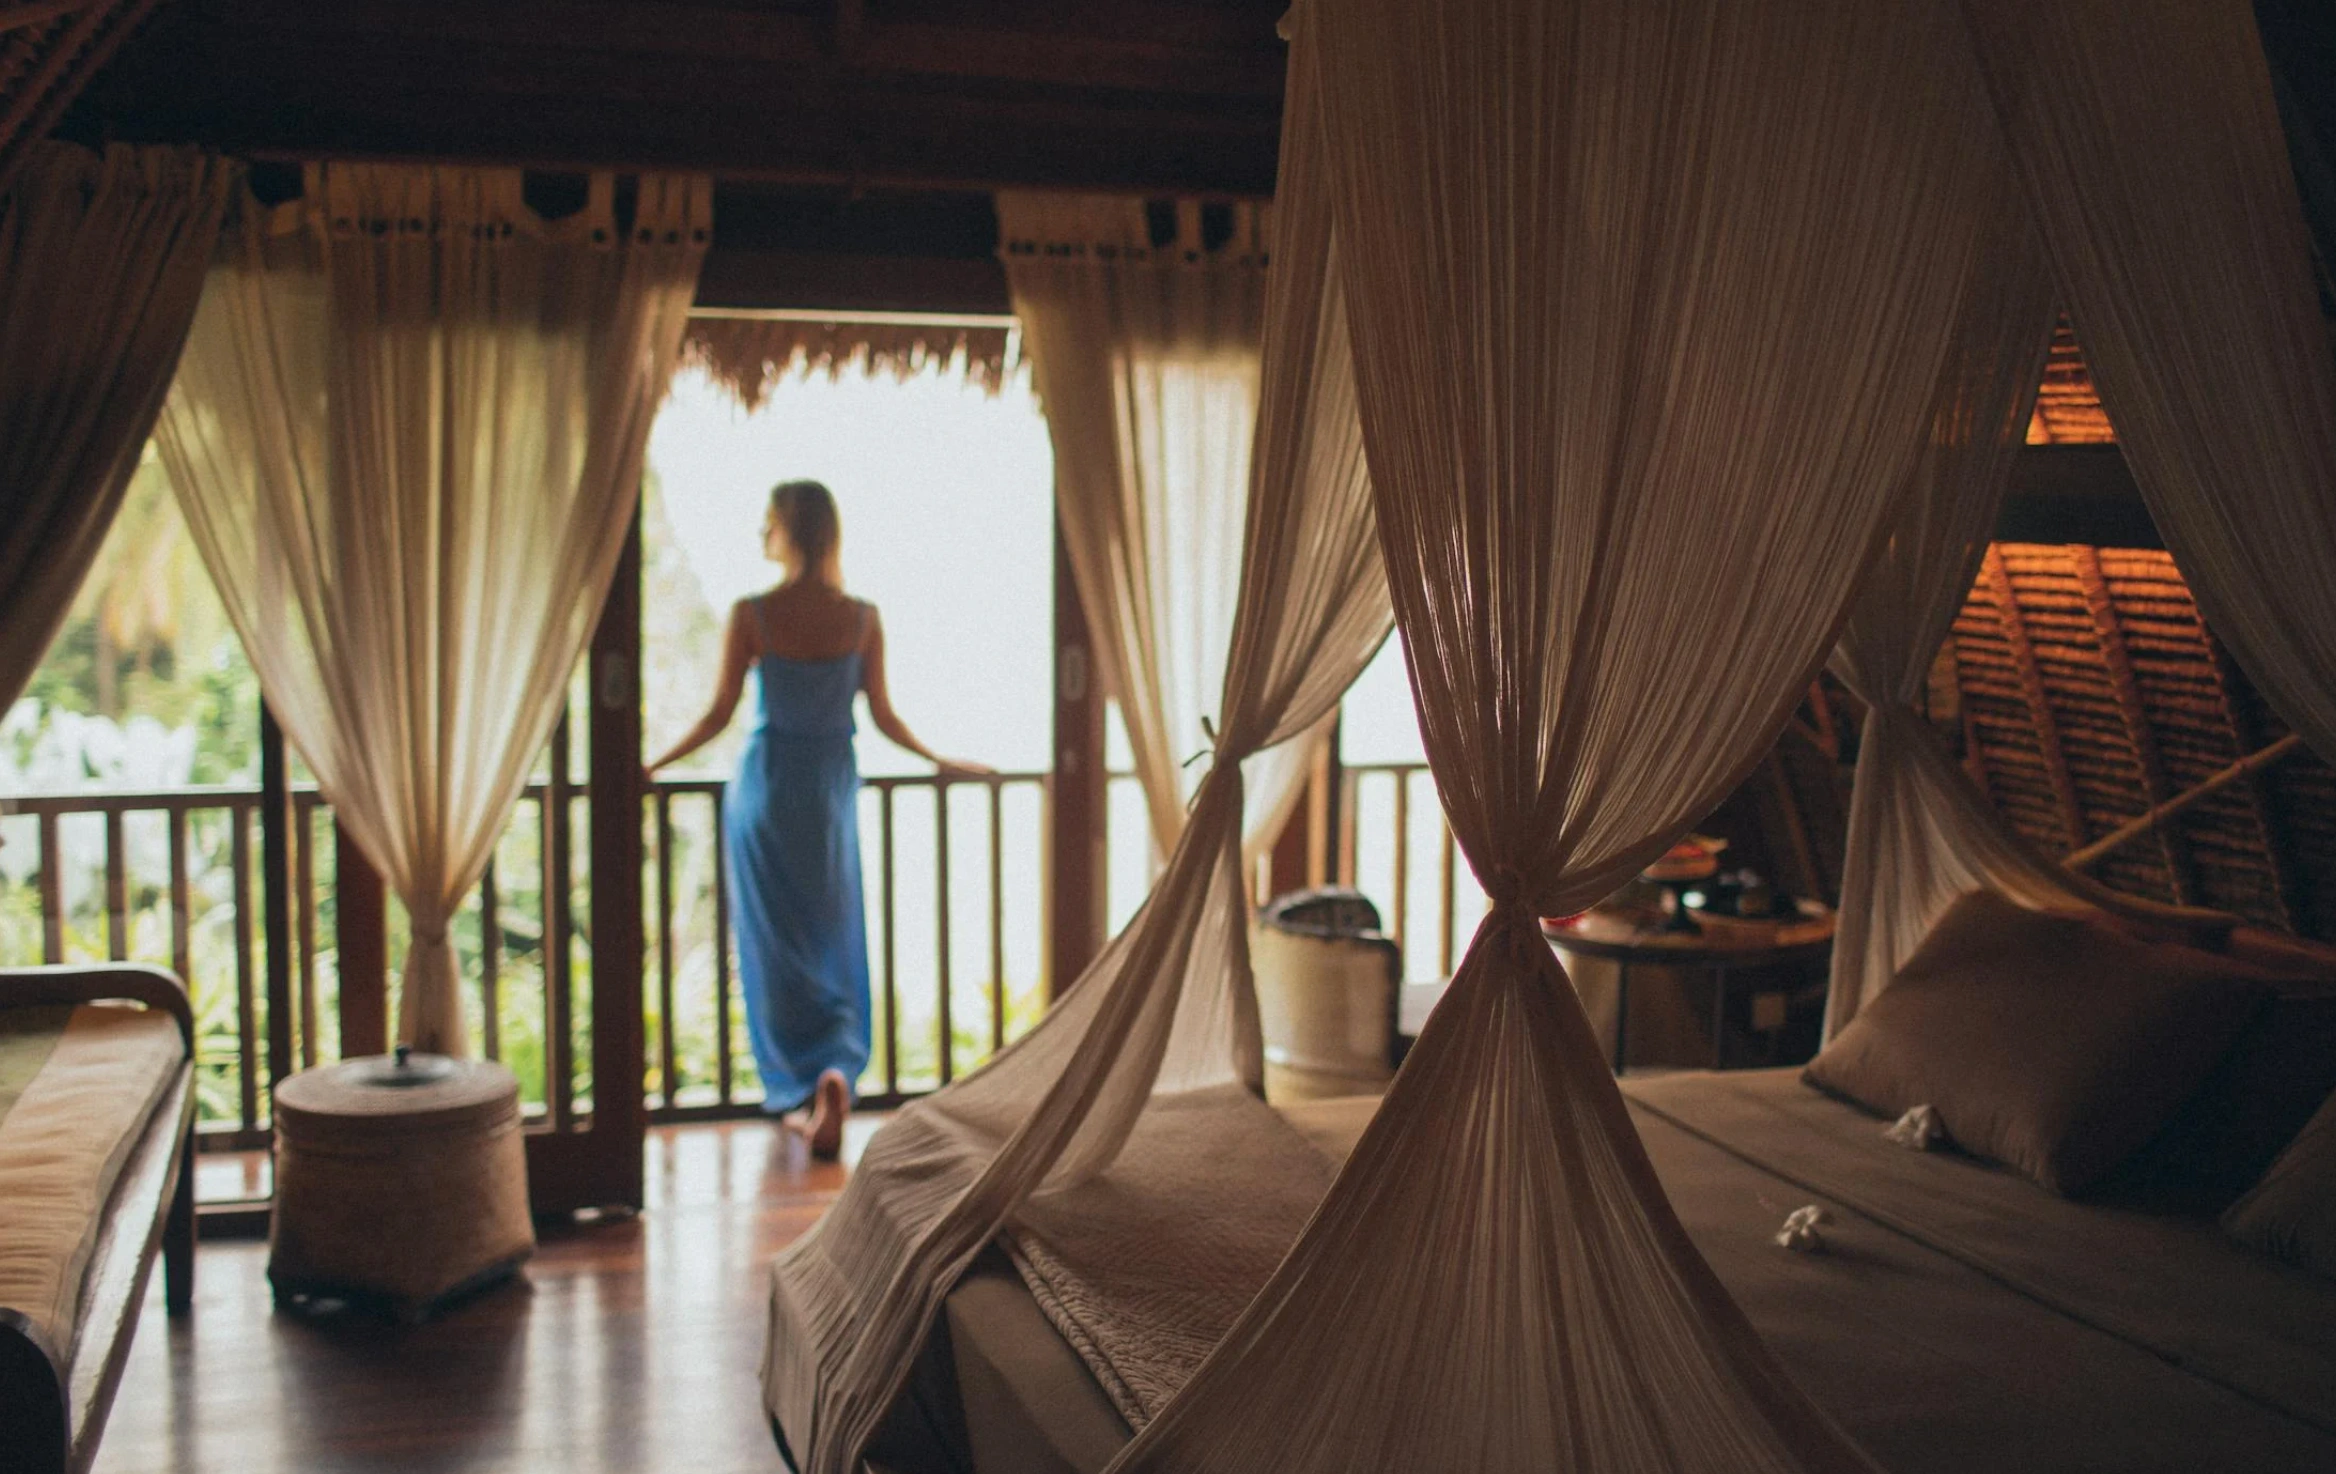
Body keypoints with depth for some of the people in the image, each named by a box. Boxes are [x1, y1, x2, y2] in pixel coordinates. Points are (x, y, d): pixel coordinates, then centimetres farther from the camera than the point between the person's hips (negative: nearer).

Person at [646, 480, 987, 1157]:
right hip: (832, 787, 2)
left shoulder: (751, 615, -11)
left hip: (766, 786, -2)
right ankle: (837, 1069, -3)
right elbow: (883, 716, 2)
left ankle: (801, 1088, 1)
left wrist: (651, 766, 4)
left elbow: (718, 715, -8)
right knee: (833, 941, 13)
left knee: (776, 944, 7)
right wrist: (941, 762, 18)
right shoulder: (862, 618, -4)